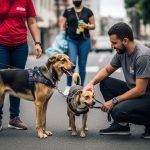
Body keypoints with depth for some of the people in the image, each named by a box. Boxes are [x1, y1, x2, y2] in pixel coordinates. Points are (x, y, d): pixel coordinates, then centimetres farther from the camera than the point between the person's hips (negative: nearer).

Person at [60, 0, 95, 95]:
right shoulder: (67, 11, 7)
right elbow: (62, 26, 8)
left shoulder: (88, 11, 6)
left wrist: (87, 26, -11)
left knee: (82, 65, 4)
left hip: (84, 41, 1)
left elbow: (93, 26, 10)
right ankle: (68, 86, -3)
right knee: (72, 63, -15)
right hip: (71, 40, -1)